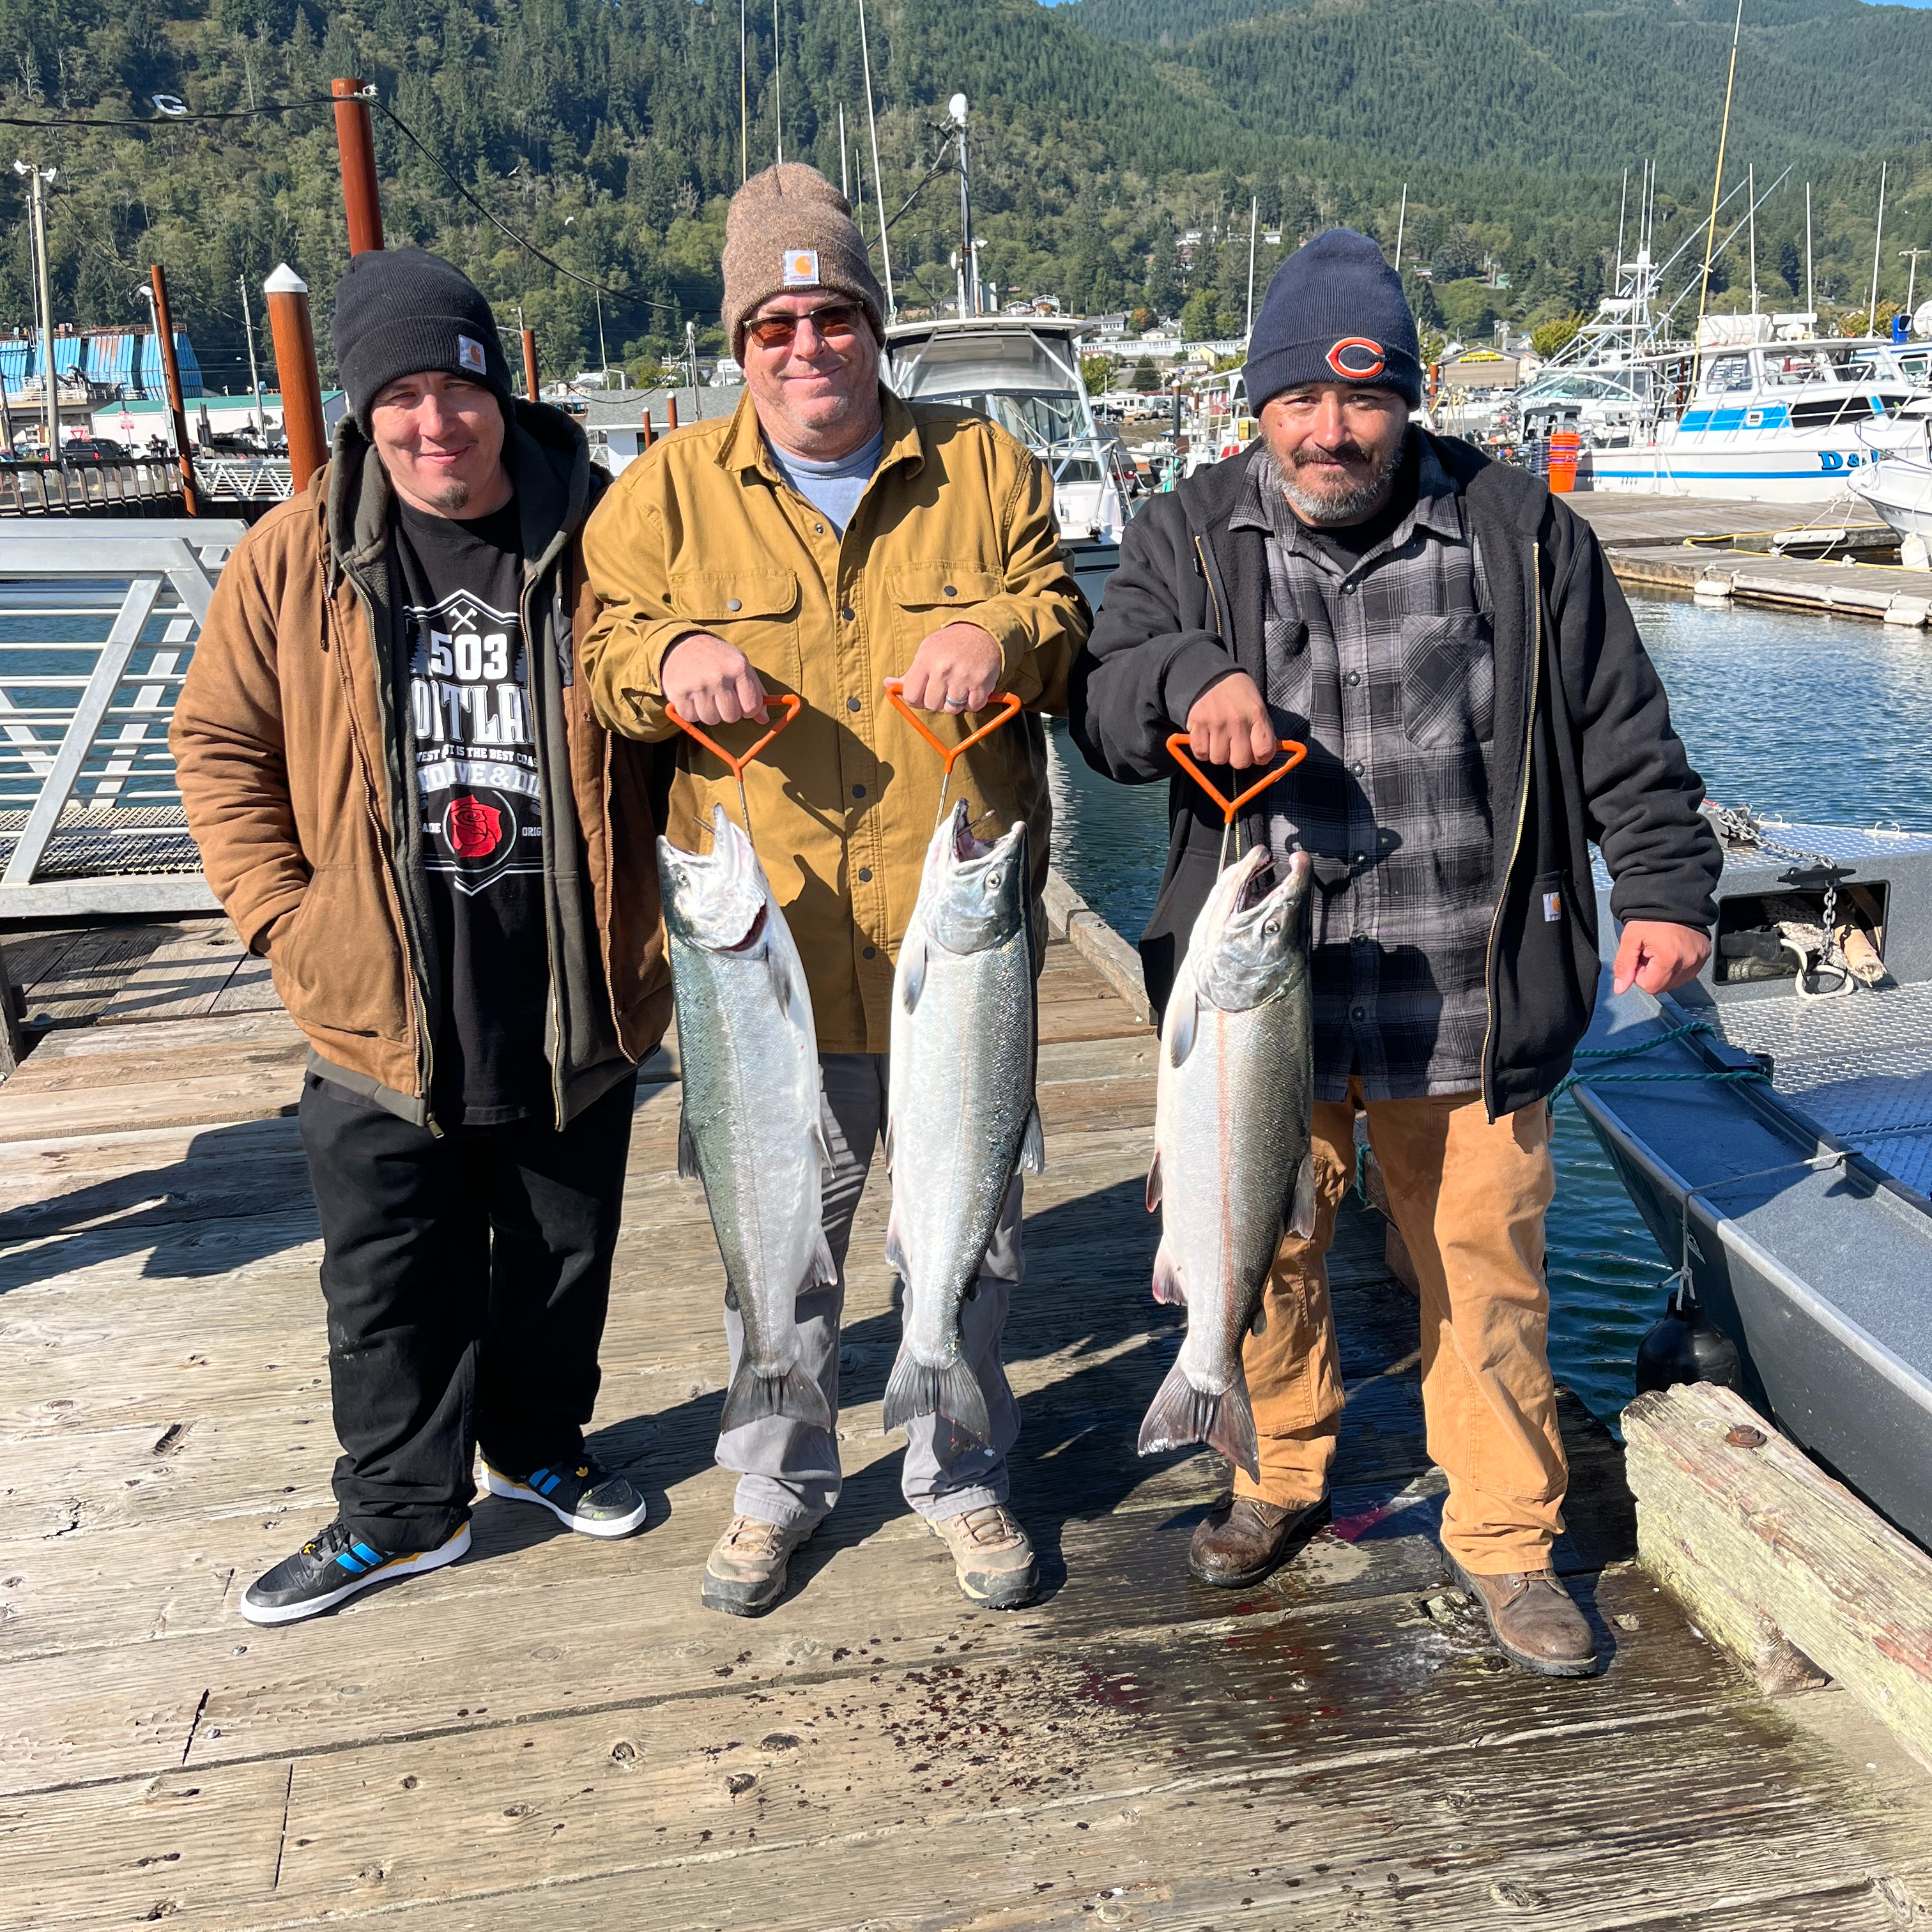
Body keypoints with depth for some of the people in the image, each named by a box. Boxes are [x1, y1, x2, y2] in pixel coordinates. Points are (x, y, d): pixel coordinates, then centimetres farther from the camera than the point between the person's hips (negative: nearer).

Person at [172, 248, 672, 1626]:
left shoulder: (596, 541, -5)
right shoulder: (297, 559, -4)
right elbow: (220, 744, 4)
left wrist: (653, 909, -2)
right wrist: (284, 915, -5)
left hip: (575, 998, 1)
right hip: (378, 1011, 0)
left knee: (562, 1258, 18)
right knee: (392, 1285, 11)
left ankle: (538, 1446, 42)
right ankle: (403, 1512, 30)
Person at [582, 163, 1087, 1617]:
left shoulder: (986, 471, 5)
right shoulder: (670, 488, 5)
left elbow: (1070, 617, 8)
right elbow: (593, 653, 5)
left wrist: (1004, 630, -16)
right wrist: (668, 656, -19)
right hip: (767, 952, 0)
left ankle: (963, 1478, 36)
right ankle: (777, 1485, 36)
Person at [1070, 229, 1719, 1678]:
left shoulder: (1519, 534, 3)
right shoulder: (1189, 540, 4)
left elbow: (1622, 734, 8)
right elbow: (1104, 704, -6)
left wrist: (1665, 886, 2)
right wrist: (1187, 677, -27)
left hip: (1470, 1011, 0)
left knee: (1487, 1275, 8)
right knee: (1266, 1258, 15)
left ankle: (1505, 1535, 28)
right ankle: (1282, 1477, 39)